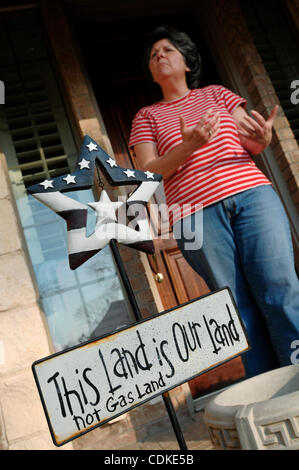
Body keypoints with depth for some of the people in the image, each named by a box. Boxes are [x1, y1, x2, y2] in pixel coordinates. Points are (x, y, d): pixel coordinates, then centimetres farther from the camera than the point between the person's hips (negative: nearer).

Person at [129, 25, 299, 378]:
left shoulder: (216, 93, 24)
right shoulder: (147, 117, 19)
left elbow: (251, 143, 14)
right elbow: (148, 172, 5)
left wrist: (262, 139, -11)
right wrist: (188, 146, -12)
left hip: (251, 193, 2)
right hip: (196, 213, -1)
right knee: (242, 309, -7)